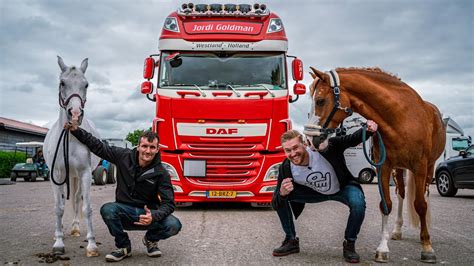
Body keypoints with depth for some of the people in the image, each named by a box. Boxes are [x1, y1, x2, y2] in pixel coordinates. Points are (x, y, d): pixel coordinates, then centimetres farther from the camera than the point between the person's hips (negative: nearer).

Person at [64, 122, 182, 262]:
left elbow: (168, 203, -14)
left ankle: (151, 239, 11)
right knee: (107, 209, -33)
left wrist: (154, 216, -34)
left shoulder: (161, 173, -11)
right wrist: (76, 130, -1)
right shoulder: (124, 156, -5)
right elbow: (98, 146, 5)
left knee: (174, 225, -28)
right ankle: (123, 247, -6)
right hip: (124, 211, 1)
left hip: (148, 213, -1)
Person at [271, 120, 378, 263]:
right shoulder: (286, 168, -26)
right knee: (279, 197, -15)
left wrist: (368, 130, -46)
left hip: (342, 189, -2)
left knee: (358, 204, -34)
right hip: (315, 193, 2)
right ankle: (291, 241, 6)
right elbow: (275, 205, -23)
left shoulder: (324, 148, -35)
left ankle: (349, 244, -6)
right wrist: (282, 194, -47)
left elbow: (353, 139, -23)